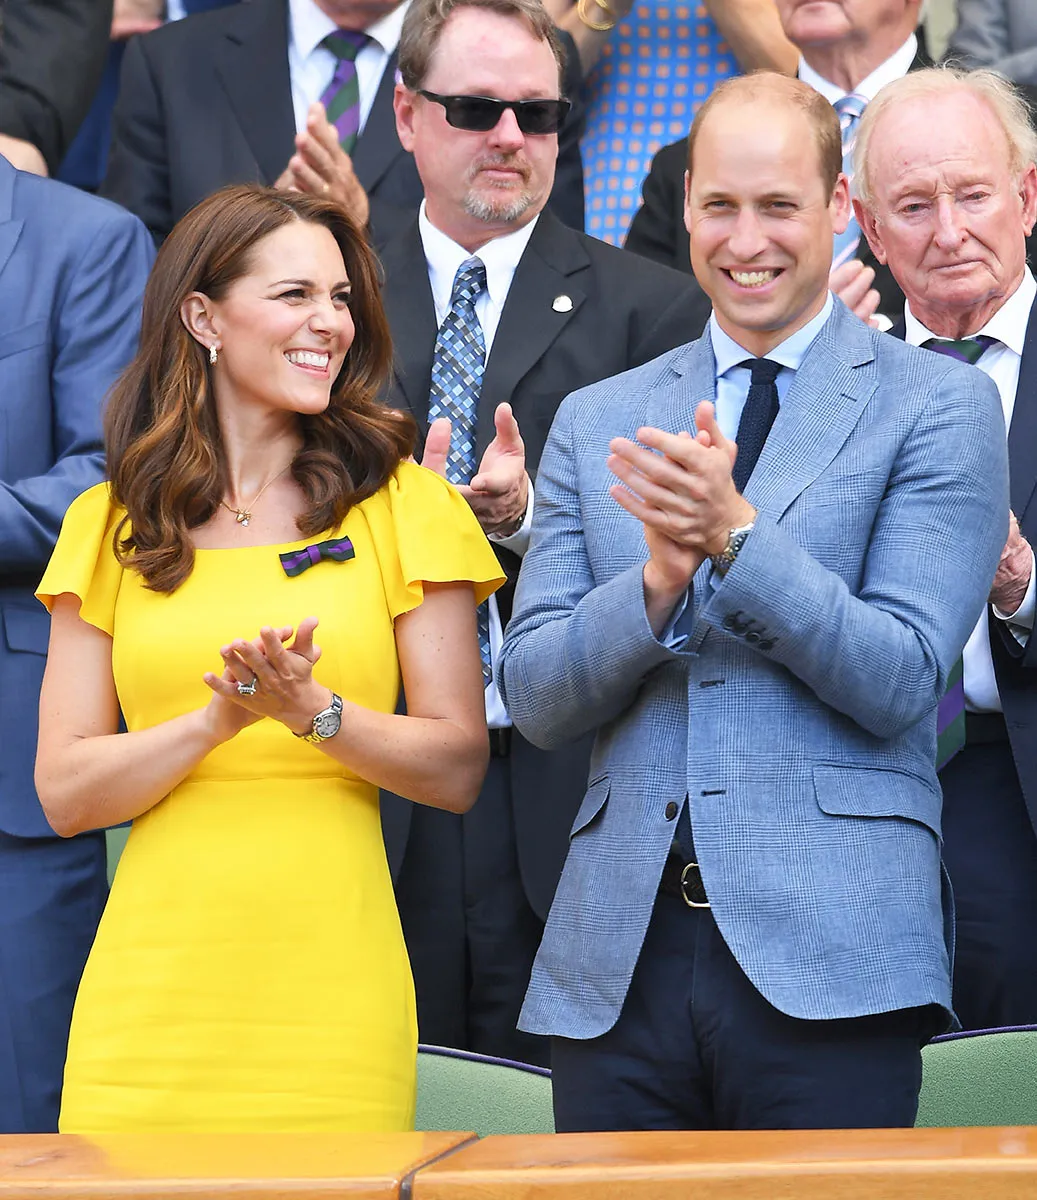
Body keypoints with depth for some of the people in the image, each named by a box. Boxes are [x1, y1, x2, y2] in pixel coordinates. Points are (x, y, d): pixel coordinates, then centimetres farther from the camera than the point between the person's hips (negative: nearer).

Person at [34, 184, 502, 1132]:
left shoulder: (402, 505, 6)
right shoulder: (112, 524, 9)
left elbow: (459, 768, 3)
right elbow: (66, 791, 3)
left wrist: (314, 711, -15)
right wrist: (220, 718, -14)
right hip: (155, 1001, 1)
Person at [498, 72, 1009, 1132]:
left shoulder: (938, 407, 4)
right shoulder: (595, 421, 15)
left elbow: (899, 682, -6)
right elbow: (533, 699, 8)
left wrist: (736, 535, -16)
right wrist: (659, 580, -10)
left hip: (828, 962, -3)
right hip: (618, 963, 3)